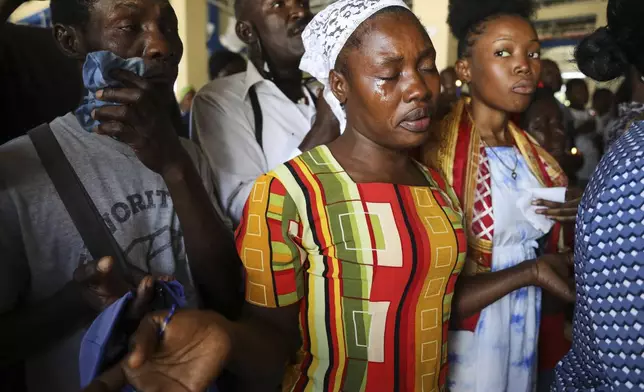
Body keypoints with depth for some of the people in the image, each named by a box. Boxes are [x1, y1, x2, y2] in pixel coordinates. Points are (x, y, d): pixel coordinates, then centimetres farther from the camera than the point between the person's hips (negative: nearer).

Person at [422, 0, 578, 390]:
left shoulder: (535, 156, 3)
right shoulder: (436, 156, -19)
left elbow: (543, 247, 10)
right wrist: (528, 271, -22)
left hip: (525, 341, 7)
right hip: (463, 347, -6)